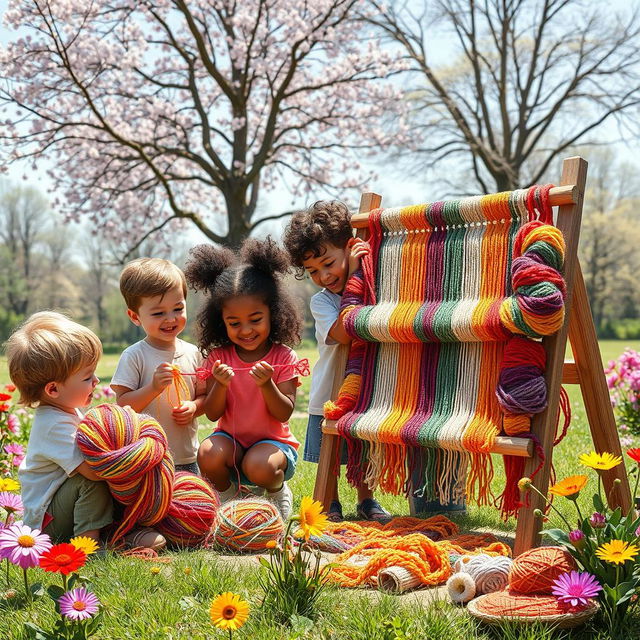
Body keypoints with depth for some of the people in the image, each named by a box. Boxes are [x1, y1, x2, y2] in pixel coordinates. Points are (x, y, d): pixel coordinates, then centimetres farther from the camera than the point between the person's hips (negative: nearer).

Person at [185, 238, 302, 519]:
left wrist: (267, 385, -30)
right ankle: (228, 494, 4)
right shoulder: (219, 357, -2)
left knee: (260, 467, -35)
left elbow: (284, 413, -12)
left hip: (273, 440, -2)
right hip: (231, 438, 2)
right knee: (209, 456, -31)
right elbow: (212, 413, -4)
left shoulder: (284, 357, -8)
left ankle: (278, 493, 4)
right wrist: (221, 384, -25)